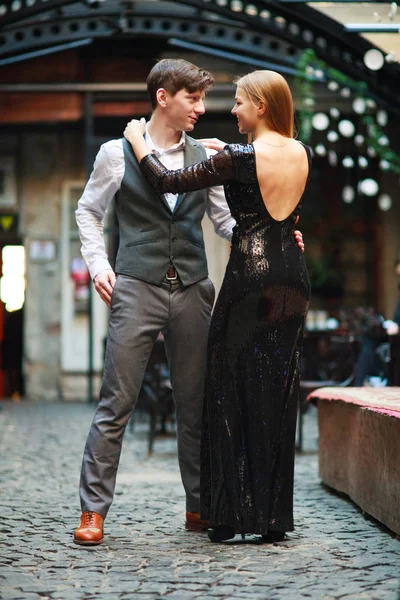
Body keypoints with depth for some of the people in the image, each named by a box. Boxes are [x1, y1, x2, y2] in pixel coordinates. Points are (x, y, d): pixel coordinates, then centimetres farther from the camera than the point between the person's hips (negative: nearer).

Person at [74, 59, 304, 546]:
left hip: (192, 289, 3)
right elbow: (89, 211, 11)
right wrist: (98, 263, -2)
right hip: (137, 288, -3)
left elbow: (227, 221, 15)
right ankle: (93, 511, -1)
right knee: (116, 402, -6)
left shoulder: (205, 158, 12)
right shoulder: (117, 153, 4)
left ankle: (200, 507, 17)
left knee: (195, 405, 7)